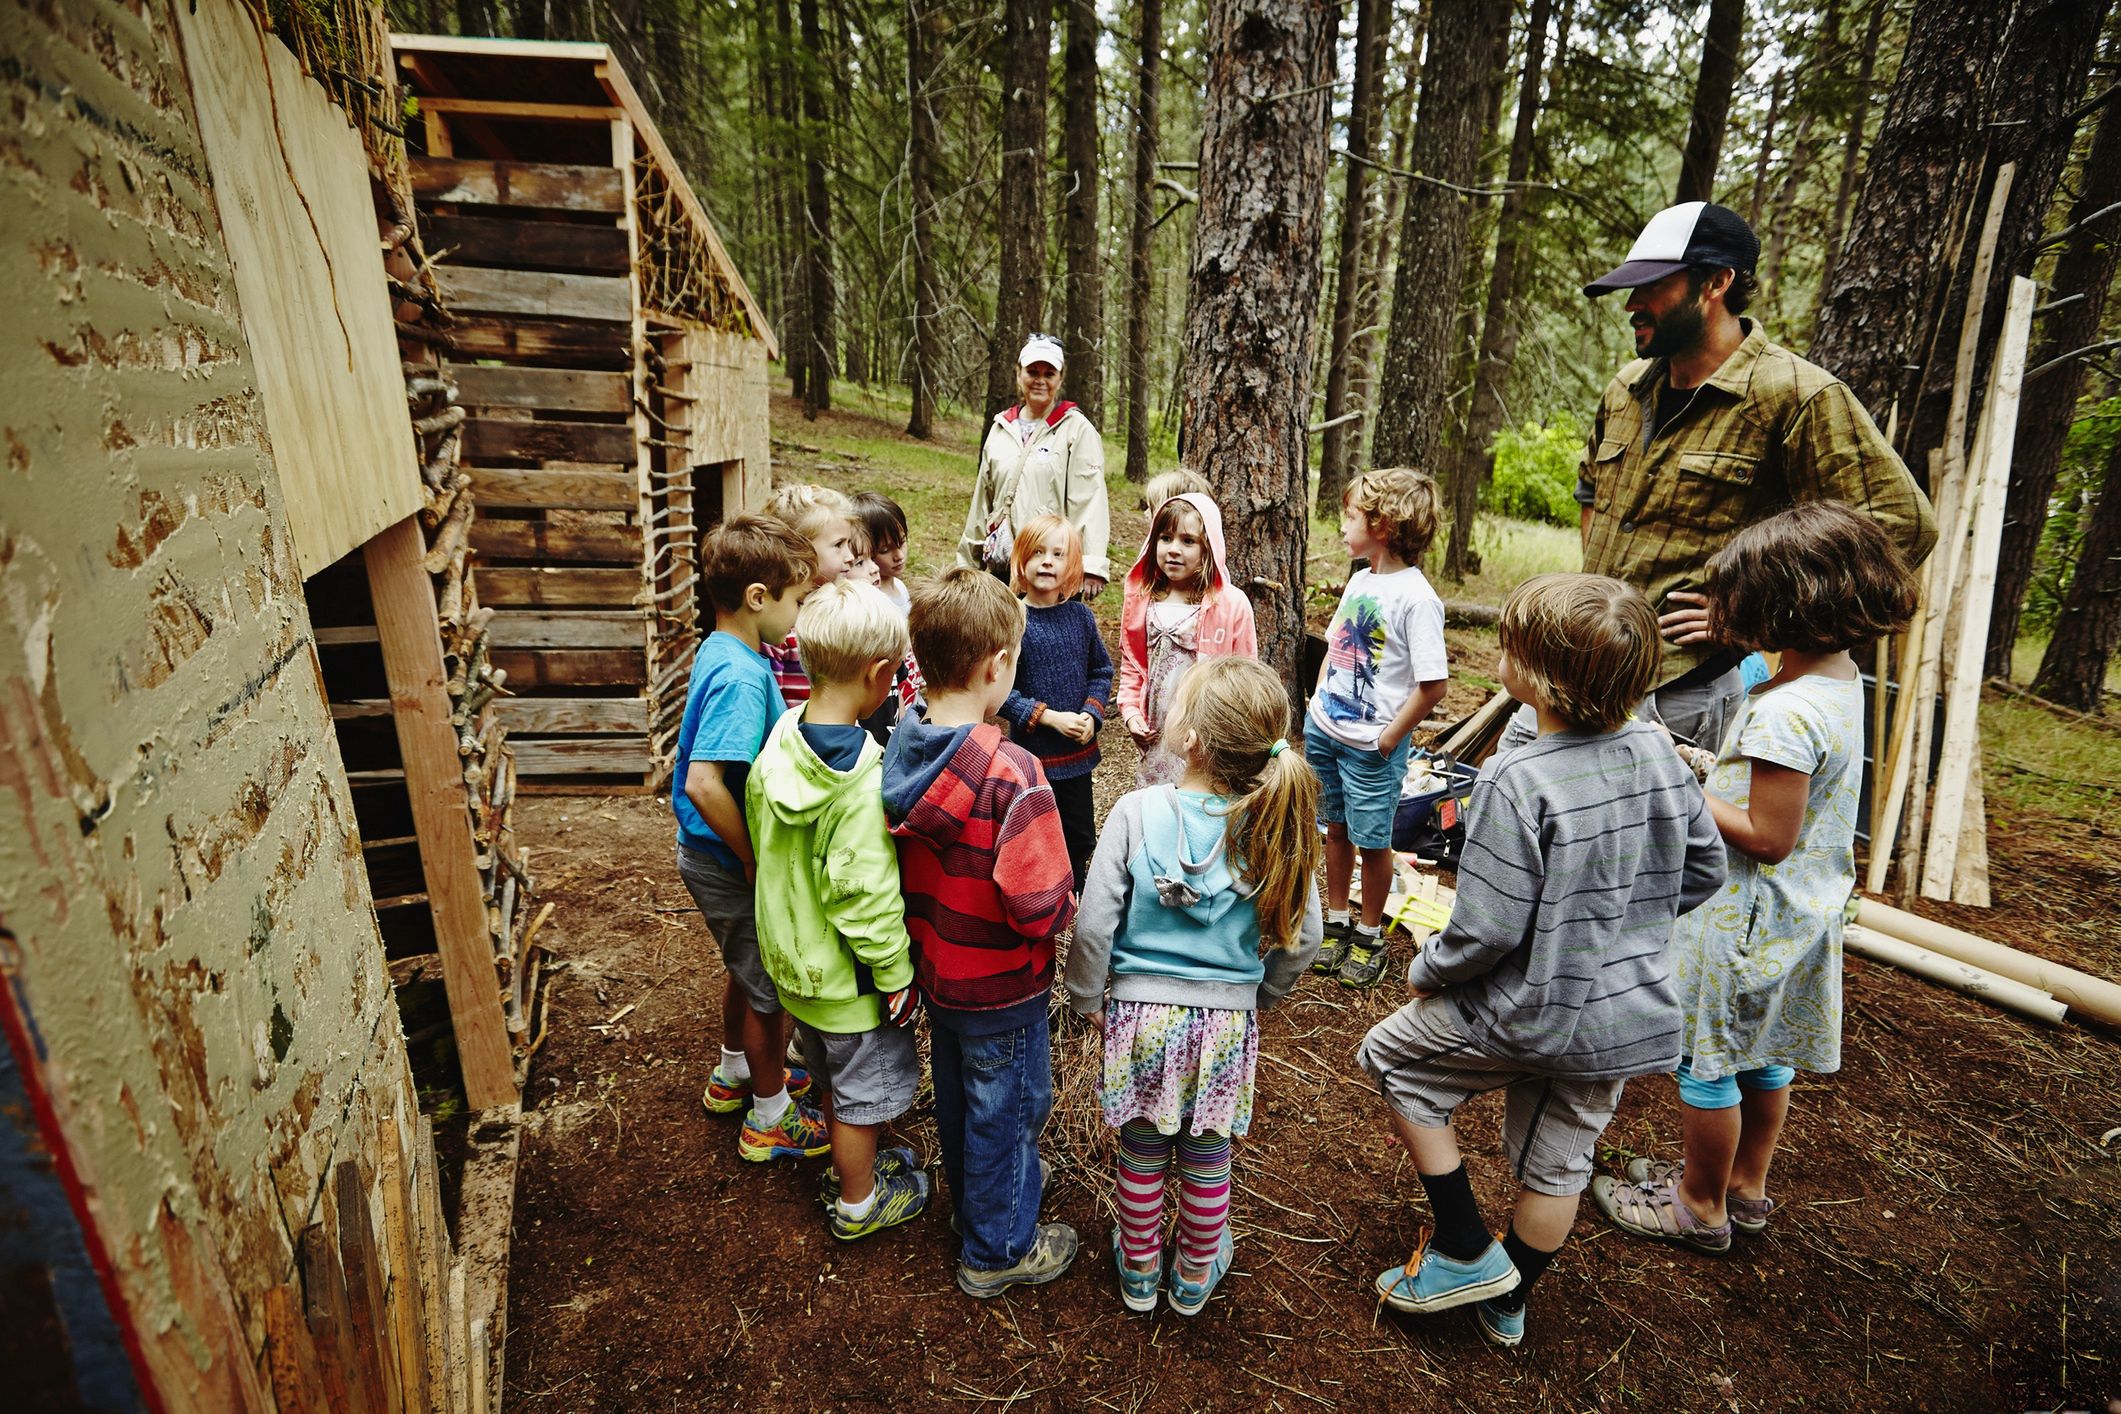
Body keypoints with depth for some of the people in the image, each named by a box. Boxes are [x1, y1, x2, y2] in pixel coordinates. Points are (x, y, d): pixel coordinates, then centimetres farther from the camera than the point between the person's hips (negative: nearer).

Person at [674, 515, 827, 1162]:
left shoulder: (721, 651, 1)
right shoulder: (742, 676, -29)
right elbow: (704, 783, -36)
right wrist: (756, 861, -24)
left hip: (717, 857, 9)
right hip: (731, 865, -9)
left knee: (747, 972, 28)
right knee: (771, 989, 10)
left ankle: (734, 1076, 50)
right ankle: (769, 1120, 29)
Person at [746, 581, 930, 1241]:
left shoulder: (780, 740, -7)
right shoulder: (863, 780, -32)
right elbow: (866, 894, -28)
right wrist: (896, 974, -14)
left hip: (796, 955, 8)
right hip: (849, 972, -8)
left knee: (833, 1075, 29)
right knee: (861, 1091, 16)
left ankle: (853, 1165, 51)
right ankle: (858, 1204, 38)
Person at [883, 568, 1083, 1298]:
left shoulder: (900, 754, -10)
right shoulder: (1012, 773, -31)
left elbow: (896, 868, 1)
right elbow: (1039, 908, -31)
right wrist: (1069, 904, -11)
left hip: (934, 971, 7)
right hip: (1001, 989, -7)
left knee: (957, 1097, 27)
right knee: (1006, 1109, 16)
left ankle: (976, 1196, 53)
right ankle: (998, 1249, 36)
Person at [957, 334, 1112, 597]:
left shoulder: (1077, 429, -3)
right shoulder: (1001, 429, 14)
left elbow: (1090, 500, -11)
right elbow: (982, 499, 19)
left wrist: (1093, 566, -20)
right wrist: (968, 561, 20)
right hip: (1002, 567, 5)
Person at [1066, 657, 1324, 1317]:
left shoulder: (1137, 811, -18)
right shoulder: (1273, 825, -12)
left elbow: (1094, 922, -15)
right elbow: (1302, 939, -4)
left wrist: (1089, 999, 1)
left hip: (1140, 1014, -1)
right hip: (1227, 1020, 2)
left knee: (1142, 1153, 20)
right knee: (1207, 1159, 21)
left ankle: (1139, 1273, 41)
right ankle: (1195, 1276, 43)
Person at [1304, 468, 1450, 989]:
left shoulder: (1416, 597, -19)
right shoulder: (1360, 579, 5)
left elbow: (1433, 684, -20)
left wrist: (1389, 739, -15)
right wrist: (1317, 703, 8)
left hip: (1371, 744, -7)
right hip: (1324, 729, 7)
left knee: (1371, 840, 8)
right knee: (1336, 829, 18)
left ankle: (1369, 936, 28)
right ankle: (1336, 923, 35)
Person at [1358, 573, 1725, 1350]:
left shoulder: (1516, 781, -27)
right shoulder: (1658, 753, -7)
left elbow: (1487, 931, -25)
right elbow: (1704, 871, 6)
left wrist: (1426, 970, -5)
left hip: (1533, 1010, -6)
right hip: (1632, 1015, 7)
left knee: (1391, 1053, 17)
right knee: (1557, 1163, 23)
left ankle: (1466, 1253, 22)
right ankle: (1507, 1303, 46)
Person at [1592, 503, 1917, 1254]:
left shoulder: (1785, 712, -29)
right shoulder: (1843, 683, 2)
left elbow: (1768, 838, -27)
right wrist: (1708, 771, 6)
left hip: (1746, 920, -9)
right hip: (1801, 915, 9)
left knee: (1707, 1061, 9)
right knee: (1764, 1055, 23)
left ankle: (1700, 1206, 27)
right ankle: (1745, 1185, 41)